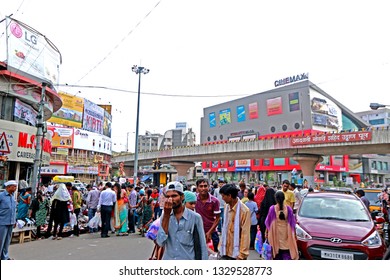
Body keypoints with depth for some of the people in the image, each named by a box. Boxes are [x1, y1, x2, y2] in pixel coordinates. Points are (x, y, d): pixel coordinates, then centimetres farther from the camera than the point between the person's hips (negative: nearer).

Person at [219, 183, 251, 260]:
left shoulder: (244, 210, -19)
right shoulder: (227, 207, 2)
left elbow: (245, 234, -17)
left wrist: (241, 254, -15)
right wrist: (221, 245, 12)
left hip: (237, 252, -6)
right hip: (226, 250, 6)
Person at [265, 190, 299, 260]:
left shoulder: (272, 208, -11)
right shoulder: (289, 209, -8)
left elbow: (268, 223, -3)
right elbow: (292, 223, -1)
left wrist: (267, 232, 9)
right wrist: (294, 234, 11)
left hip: (275, 233, 0)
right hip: (286, 233, 0)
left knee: (277, 254, 13)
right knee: (286, 254, 6)